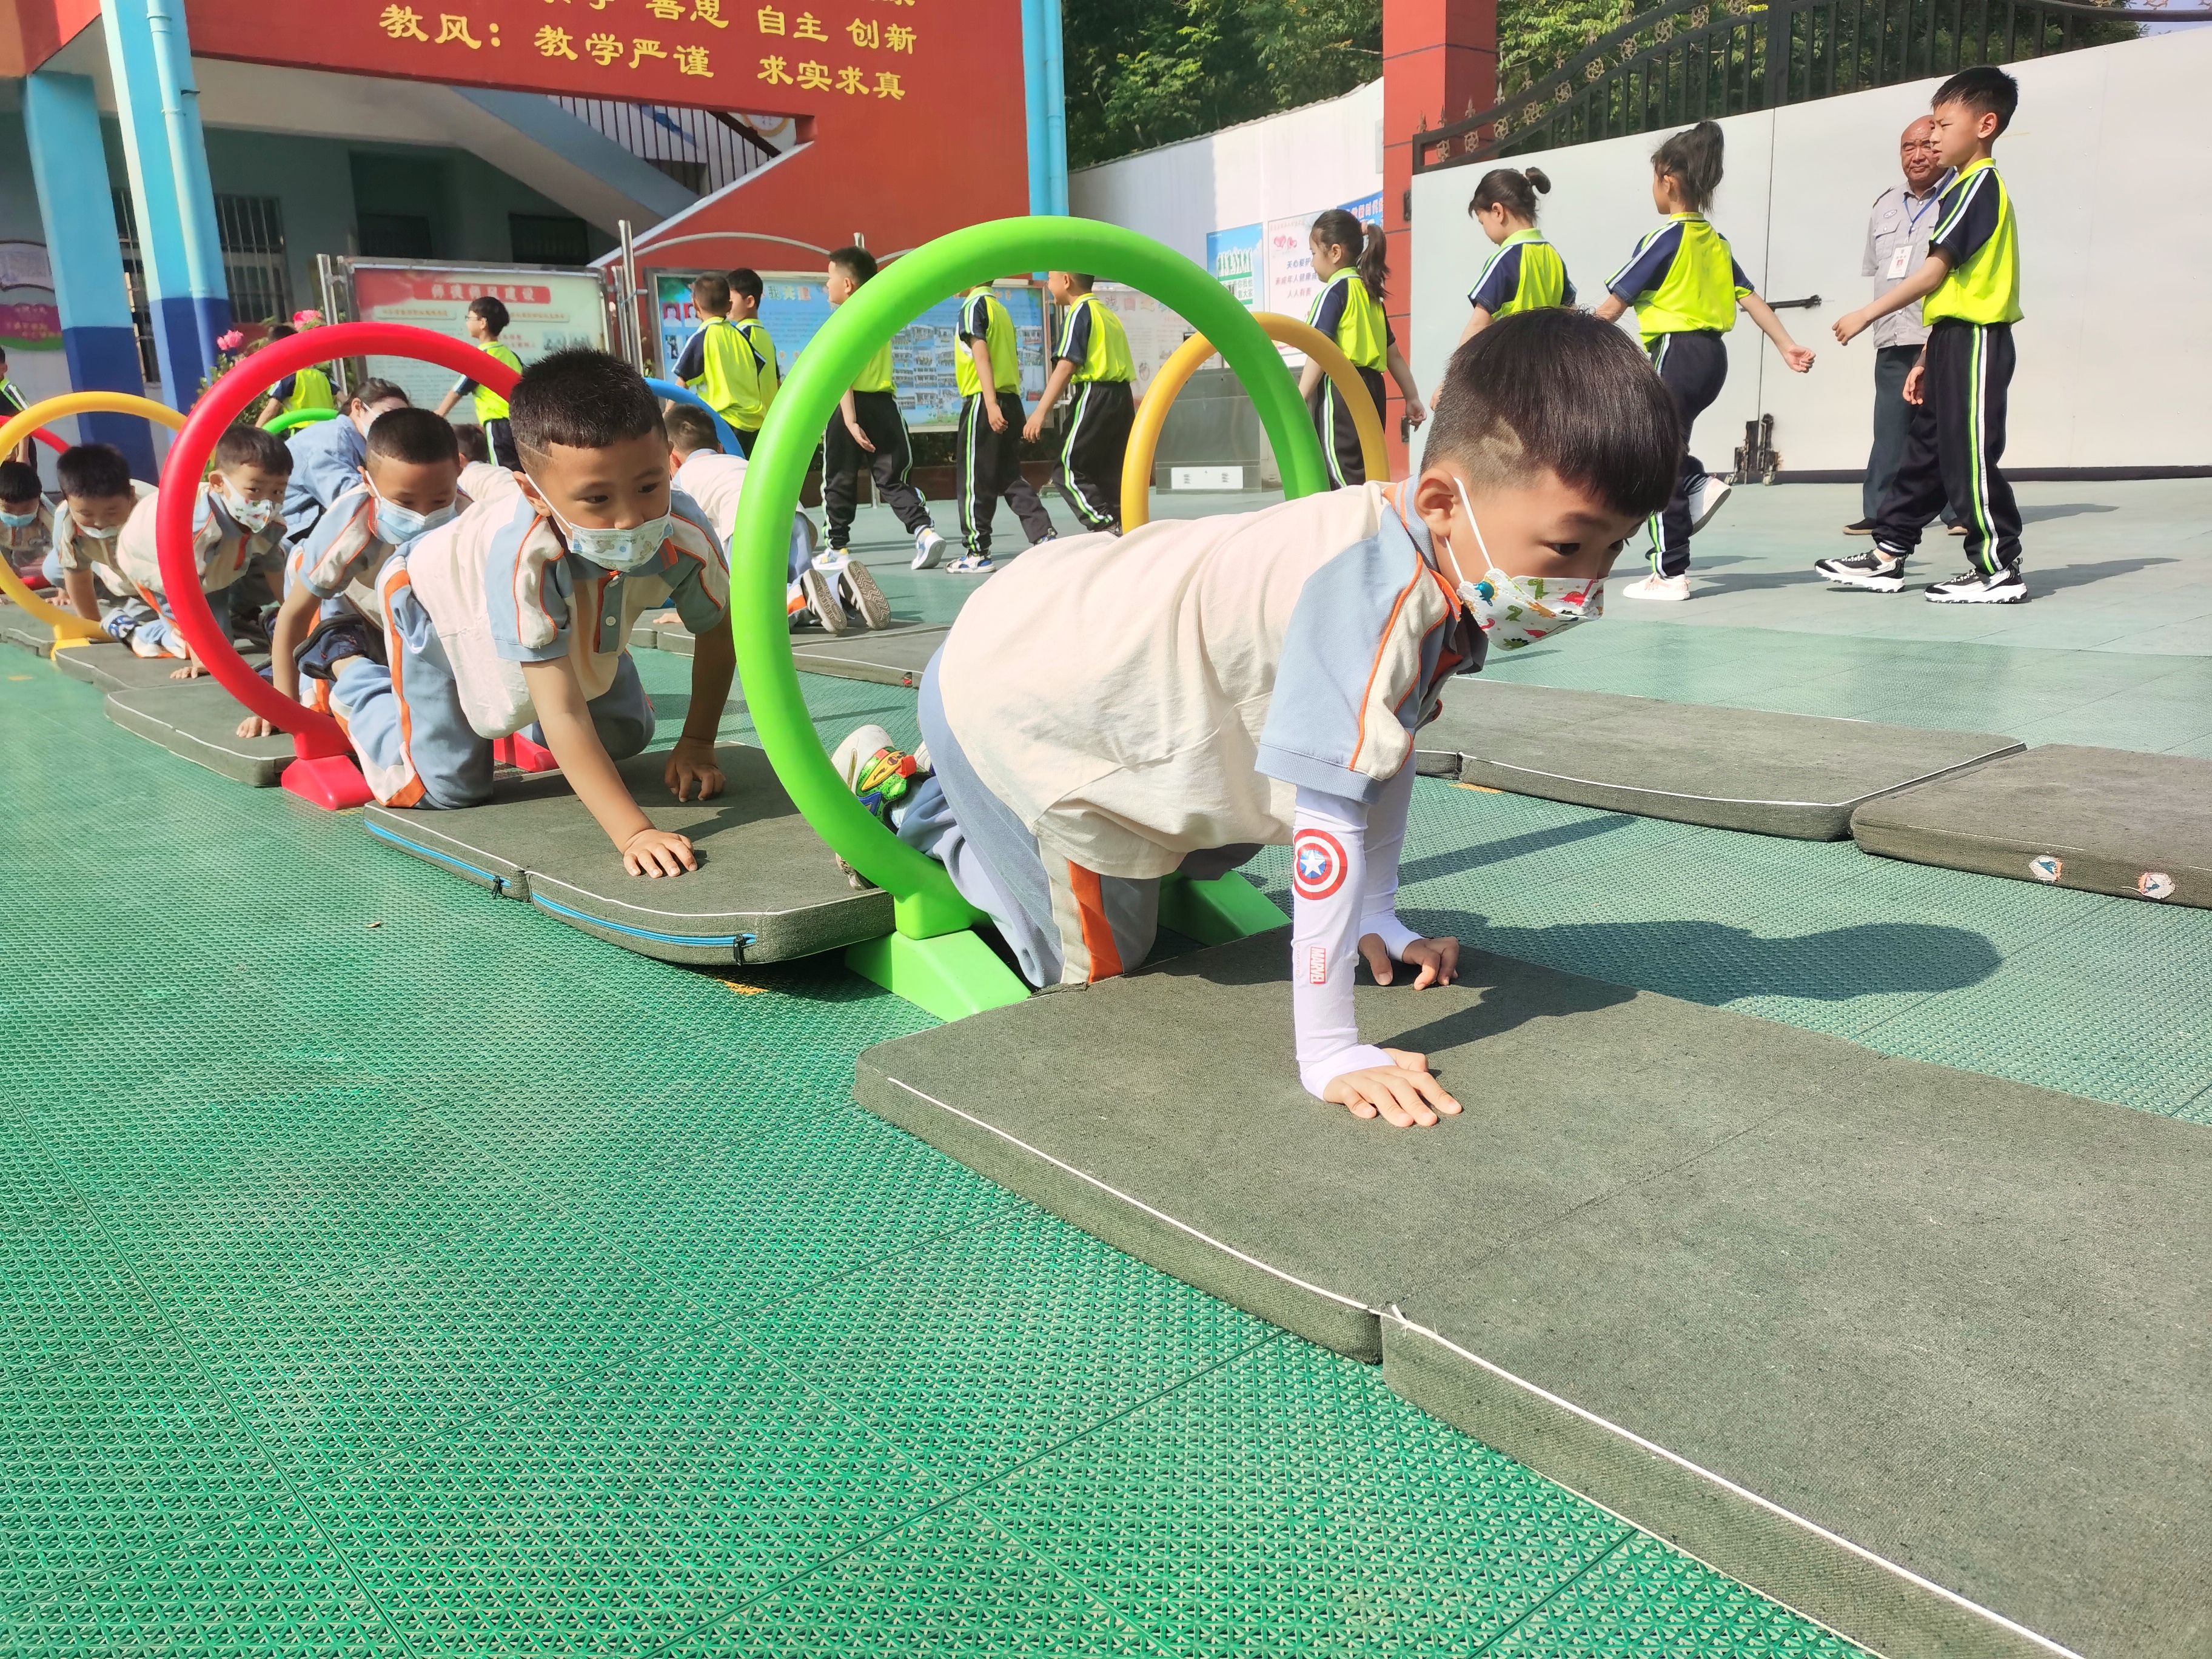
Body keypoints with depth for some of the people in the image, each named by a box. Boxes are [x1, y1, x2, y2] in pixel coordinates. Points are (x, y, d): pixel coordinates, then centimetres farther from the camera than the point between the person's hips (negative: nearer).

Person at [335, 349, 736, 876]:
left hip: (577, 618, 5)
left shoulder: (684, 534, -36)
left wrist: (697, 743, -9)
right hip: (438, 598, -5)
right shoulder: (523, 556, -49)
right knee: (447, 788, -4)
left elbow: (717, 633, -15)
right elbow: (564, 716, -46)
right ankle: (356, 683, 25)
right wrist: (633, 832, -50)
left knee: (626, 738, 13)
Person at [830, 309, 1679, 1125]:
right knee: (1098, 963, 7)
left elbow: (1388, 752, 4)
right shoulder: (1375, 597, -39)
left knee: (1220, 853, 31)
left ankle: (950, 779, 37)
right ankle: (905, 794, 20)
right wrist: (1328, 1054, -34)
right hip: (1011, 700, -9)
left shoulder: (1442, 563, -8)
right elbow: (1329, 819, -39)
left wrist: (1378, 918, 7)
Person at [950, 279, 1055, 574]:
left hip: (984, 402, -8)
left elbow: (981, 355, -16)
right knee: (1010, 477, 10)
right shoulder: (1001, 308, 19)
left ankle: (977, 552, 2)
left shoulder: (974, 305, -5)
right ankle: (1045, 537, 1)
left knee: (975, 479, -1)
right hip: (1010, 400, 8)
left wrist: (991, 404, -24)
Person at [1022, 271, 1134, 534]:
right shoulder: (1108, 313, 20)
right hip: (1122, 396, 9)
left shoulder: (1079, 312, -5)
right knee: (1111, 471, 10)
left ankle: (1105, 526, -17)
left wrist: (1041, 412, -20)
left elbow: (1067, 365, -16)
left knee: (1067, 468, -6)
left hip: (1095, 395, -9)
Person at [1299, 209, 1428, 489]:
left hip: (1341, 391, -9)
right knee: (1365, 474, 13)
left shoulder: (1334, 291, -5)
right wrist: (1412, 398, 28)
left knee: (1346, 479, -14)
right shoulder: (1370, 293, 20)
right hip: (1370, 389, 9)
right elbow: (1393, 353, 23)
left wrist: (1297, 402, -18)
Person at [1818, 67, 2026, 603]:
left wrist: (1867, 314, -17)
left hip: (1975, 339, -10)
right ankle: (1887, 556, 17)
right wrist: (1927, 359, 17)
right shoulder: (1971, 187, 20)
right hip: (1953, 340, 10)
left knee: (1969, 458, -7)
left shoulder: (1979, 184, -10)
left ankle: (2000, 569, -1)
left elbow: (1936, 270, -18)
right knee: (1925, 451, 12)